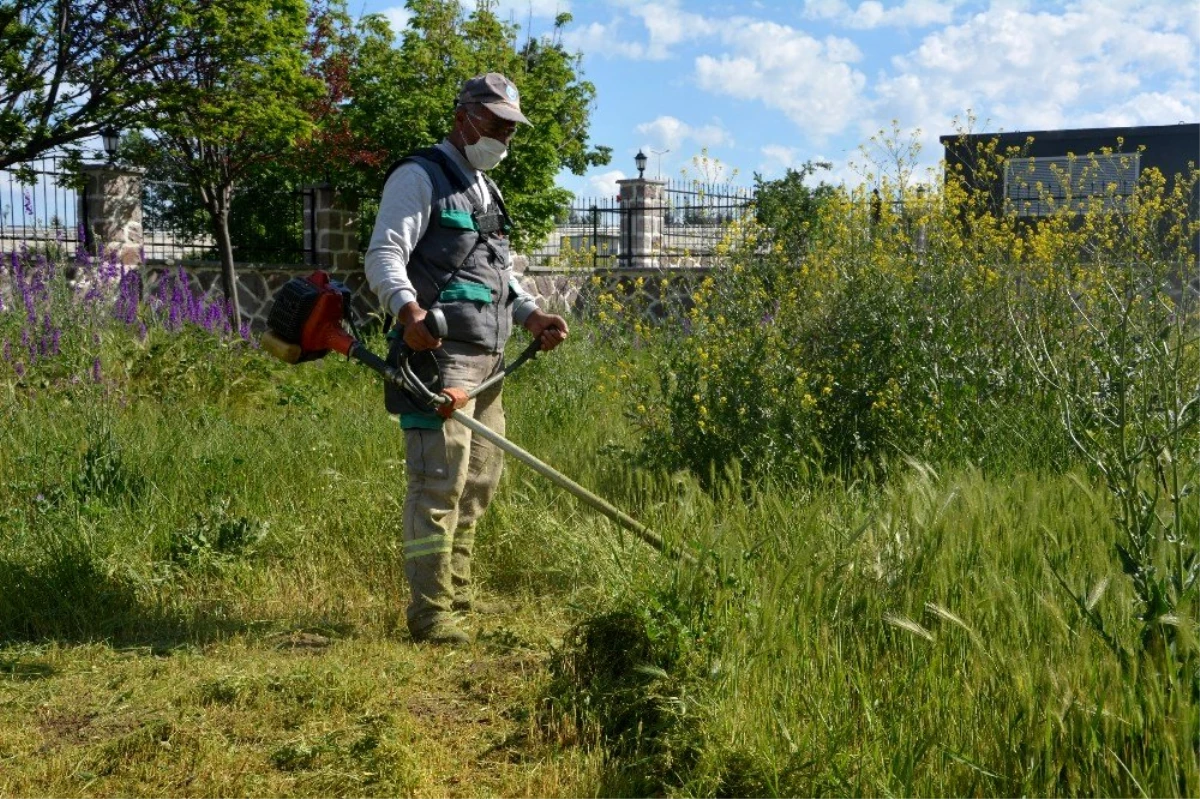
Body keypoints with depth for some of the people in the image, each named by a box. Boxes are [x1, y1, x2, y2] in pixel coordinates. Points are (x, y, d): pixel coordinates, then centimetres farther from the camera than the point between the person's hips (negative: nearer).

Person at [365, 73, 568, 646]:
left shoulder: (485, 190, 26)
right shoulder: (420, 177, -3)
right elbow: (384, 255, -14)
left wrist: (531, 314, 13)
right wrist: (409, 310, -33)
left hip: (487, 358, 10)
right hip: (438, 351, -10)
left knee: (480, 477, 16)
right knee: (439, 479, -12)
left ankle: (456, 592, 29)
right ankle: (429, 612, -7)